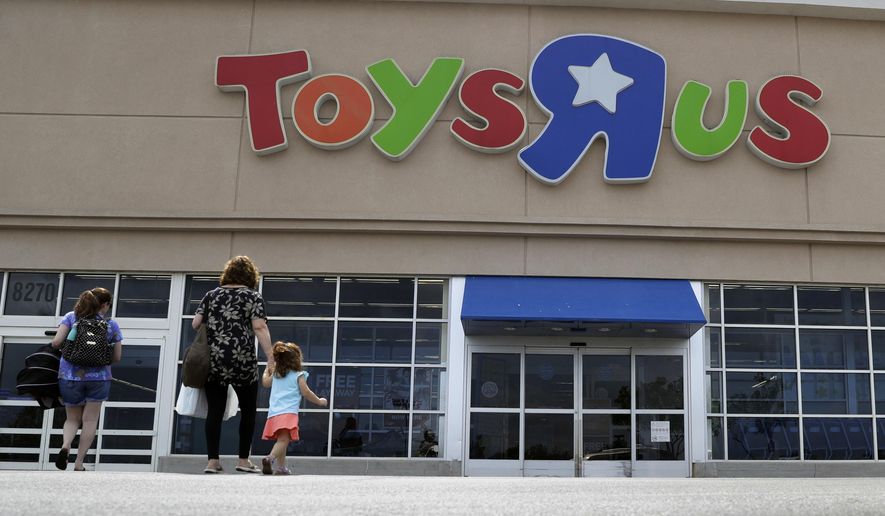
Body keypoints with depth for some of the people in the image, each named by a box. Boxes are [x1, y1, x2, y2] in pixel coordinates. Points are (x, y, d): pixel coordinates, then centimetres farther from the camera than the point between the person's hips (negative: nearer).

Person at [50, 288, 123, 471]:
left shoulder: (71, 317, 5)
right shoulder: (111, 324, 3)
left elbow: (56, 342, -6)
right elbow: (117, 358, 5)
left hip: (70, 375, 1)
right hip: (99, 377, -1)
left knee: (72, 418, 17)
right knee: (90, 420, 7)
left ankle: (65, 445, -12)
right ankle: (79, 464, 5)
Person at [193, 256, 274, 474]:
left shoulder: (212, 295, 12)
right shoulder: (253, 297, 2)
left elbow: (195, 324, 10)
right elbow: (259, 327, -10)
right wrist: (270, 358, -13)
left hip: (213, 361, 3)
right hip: (242, 362, -3)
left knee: (214, 411, 5)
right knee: (248, 409, 10)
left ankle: (212, 461, 4)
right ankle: (244, 460, 12)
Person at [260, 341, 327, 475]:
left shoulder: (276, 374, 20)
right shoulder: (298, 375, 3)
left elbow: (265, 382, 37)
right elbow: (305, 392, -2)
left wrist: (267, 370, 54)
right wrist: (319, 401, 11)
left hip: (273, 413, 7)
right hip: (288, 413, -7)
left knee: (282, 440, 16)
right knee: (283, 440, -19)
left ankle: (281, 467, 18)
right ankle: (270, 458, -41)